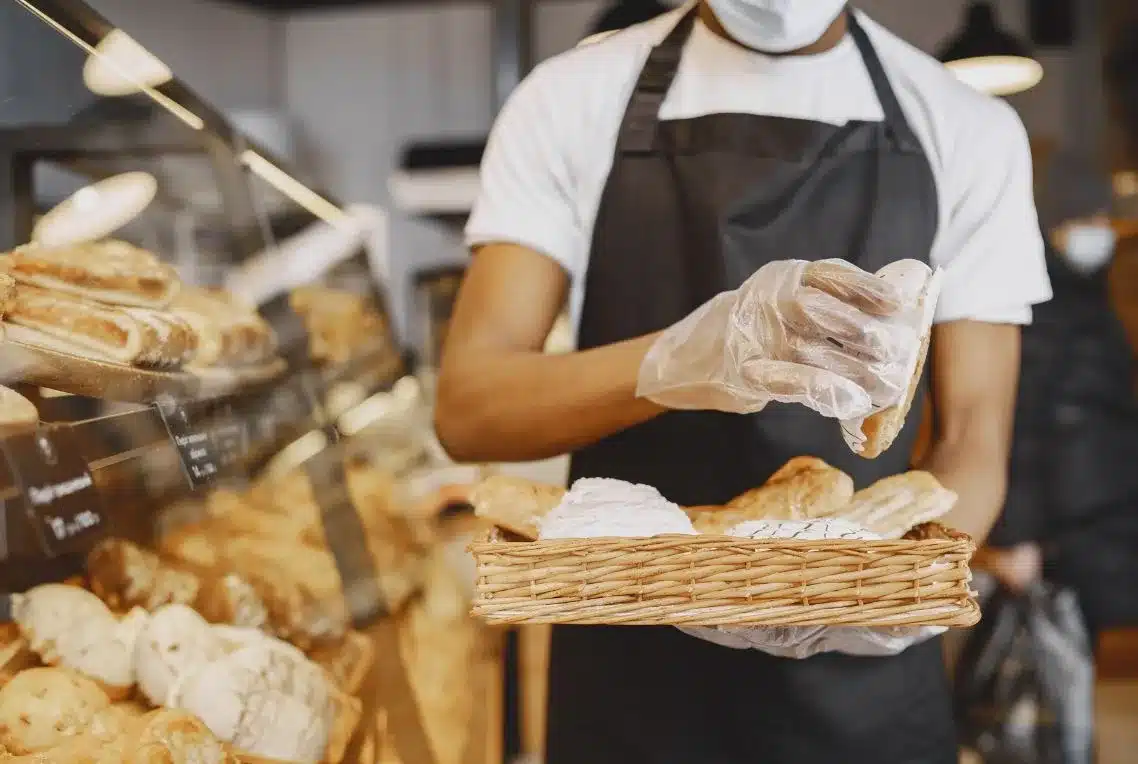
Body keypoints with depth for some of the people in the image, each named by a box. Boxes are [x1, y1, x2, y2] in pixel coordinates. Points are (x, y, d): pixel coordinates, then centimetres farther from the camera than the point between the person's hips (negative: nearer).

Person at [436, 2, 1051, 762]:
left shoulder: (969, 129, -2)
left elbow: (973, 442, -2)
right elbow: (467, 407, -12)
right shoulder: (574, 99, -5)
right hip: (631, 668, 0)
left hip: (863, 676, 1)